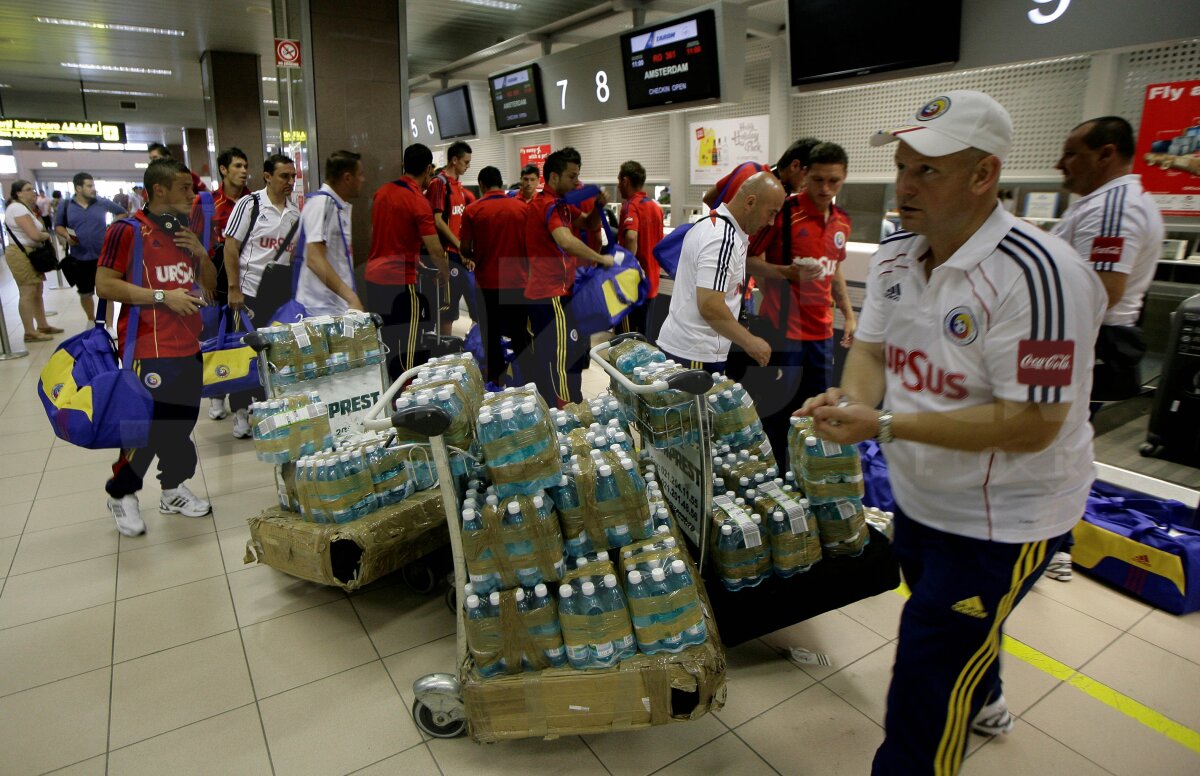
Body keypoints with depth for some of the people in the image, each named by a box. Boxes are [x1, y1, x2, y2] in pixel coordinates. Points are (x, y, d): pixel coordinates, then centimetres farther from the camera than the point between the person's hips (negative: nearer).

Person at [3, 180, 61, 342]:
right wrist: (46, 235, -4)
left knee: (37, 292, 15)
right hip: (21, 254, -11)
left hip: (30, 253, 11)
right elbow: (35, 235, -22)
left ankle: (42, 326, 24)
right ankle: (30, 333, -4)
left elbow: (35, 231, 14)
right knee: (28, 294, -8)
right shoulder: (17, 208, -15)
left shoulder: (25, 208, 18)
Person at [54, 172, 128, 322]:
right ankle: (91, 321, 36)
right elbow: (58, 226, 10)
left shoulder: (103, 203, -2)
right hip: (79, 258, 2)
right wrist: (66, 235, -10)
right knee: (85, 293, 15)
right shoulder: (65, 206, 0)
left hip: (103, 257, -1)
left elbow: (122, 213, 13)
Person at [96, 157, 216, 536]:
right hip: (148, 348, -7)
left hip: (187, 345, 7)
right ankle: (121, 494, 18)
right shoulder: (127, 231, -9)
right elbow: (104, 284, -13)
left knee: (182, 421, 12)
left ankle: (173, 489, 27)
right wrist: (162, 296, -18)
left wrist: (200, 252, 0)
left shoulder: (185, 232, 15)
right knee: (148, 424, -4)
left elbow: (210, 284, 18)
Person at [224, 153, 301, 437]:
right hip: (249, 293, -4)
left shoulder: (295, 213, 9)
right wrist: (234, 289, -11)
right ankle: (241, 413, 13)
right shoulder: (250, 204, -5)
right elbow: (231, 247, -6)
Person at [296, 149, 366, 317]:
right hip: (322, 310, -8)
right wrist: (352, 298, -28)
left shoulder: (340, 206, 13)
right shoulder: (321, 202, -12)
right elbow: (315, 259, -22)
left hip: (339, 307, 8)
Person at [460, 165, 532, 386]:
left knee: (492, 335, 12)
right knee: (520, 334, 13)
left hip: (488, 282, -1)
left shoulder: (472, 210, -5)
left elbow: (465, 249, -3)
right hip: (518, 280, 1)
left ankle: (496, 382, 20)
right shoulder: (523, 207, -2)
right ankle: (528, 381, 16)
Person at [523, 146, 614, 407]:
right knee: (563, 360, -5)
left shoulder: (560, 204, 14)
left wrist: (599, 206, 1)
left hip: (542, 293, 10)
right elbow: (567, 241, -35)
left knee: (546, 359, 17)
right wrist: (601, 259, -25)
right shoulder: (548, 205, -17)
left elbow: (587, 223, 22)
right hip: (553, 295, -10)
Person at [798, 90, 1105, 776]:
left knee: (925, 680, 1)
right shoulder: (895, 255, -3)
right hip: (920, 496, 8)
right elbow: (871, 347, 4)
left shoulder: (1037, 275, -28)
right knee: (962, 630, 32)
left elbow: (1033, 424, -29)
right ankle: (984, 702, 62)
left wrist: (886, 425, -33)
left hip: (1002, 519, -8)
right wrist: (854, 398, -19)